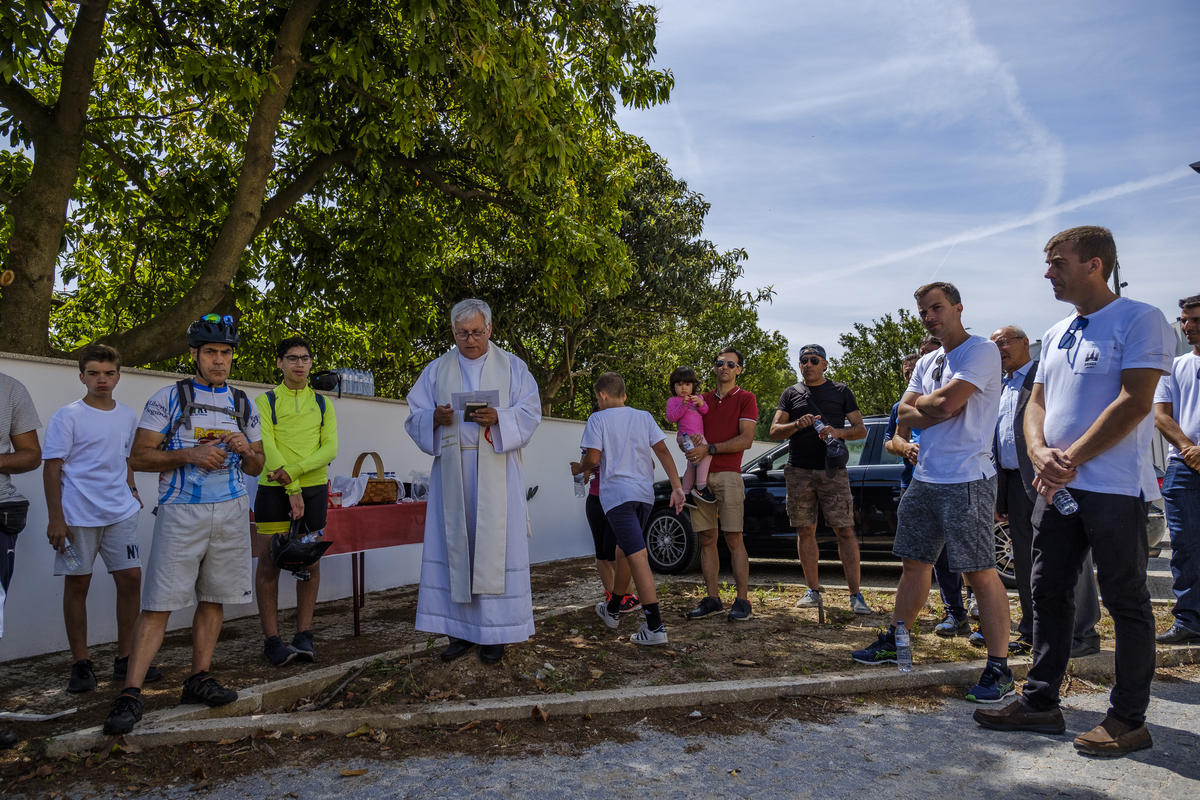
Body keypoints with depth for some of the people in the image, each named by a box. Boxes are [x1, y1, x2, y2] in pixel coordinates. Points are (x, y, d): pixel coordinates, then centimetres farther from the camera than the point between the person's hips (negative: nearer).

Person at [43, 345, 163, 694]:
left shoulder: (128, 416, 11)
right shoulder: (67, 417, -4)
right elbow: (52, 468, -6)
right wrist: (55, 518, -11)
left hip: (120, 513, 4)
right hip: (78, 515, -4)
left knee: (130, 577, 1)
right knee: (77, 584, 3)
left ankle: (125, 658, 13)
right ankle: (80, 663, 15)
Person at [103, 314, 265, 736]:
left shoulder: (244, 405, 13)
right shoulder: (169, 398, 1)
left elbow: (256, 468, 16)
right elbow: (139, 457, -2)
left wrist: (246, 450, -6)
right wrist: (190, 454, -16)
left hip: (232, 511, 4)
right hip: (181, 511, -4)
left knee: (213, 598, 8)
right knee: (158, 603, -7)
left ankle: (199, 678, 19)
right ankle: (130, 694, -2)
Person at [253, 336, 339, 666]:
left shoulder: (322, 403, 11)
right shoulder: (266, 401, 4)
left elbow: (330, 448, 1)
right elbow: (268, 446, -6)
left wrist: (293, 471, -14)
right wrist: (293, 490, -14)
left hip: (314, 489, 2)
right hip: (274, 489, -2)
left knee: (310, 563, 5)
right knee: (269, 563, -2)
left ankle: (304, 636, 14)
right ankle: (272, 640, 5)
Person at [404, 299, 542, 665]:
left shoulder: (512, 366, 8)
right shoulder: (437, 370, 13)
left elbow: (530, 412, 1)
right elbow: (415, 416, 9)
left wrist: (498, 418, -18)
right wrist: (435, 418, -14)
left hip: (496, 473, -2)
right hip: (452, 472, 2)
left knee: (495, 546, -3)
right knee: (454, 545, 2)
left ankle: (494, 632, 5)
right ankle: (461, 630, 10)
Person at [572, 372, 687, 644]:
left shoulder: (598, 419, 0)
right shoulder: (644, 417, 12)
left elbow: (593, 457, -7)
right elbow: (663, 451, 4)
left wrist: (578, 468, 14)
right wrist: (677, 487, 1)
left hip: (617, 493, -6)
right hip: (644, 493, 6)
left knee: (637, 555, -12)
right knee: (625, 550, 21)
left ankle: (655, 626, -17)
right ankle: (612, 609, 37)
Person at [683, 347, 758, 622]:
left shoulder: (745, 398, 5)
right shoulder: (703, 399, 20)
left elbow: (746, 440, -6)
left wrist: (709, 449, -12)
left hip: (727, 474, -5)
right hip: (700, 474, 5)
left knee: (733, 539, -6)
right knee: (707, 539, 5)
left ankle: (742, 601, 0)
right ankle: (712, 599, 11)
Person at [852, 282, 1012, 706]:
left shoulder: (982, 351, -8)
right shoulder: (926, 362, 17)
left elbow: (946, 403, -20)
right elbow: (905, 414, 7)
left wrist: (921, 401, 1)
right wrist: (936, 408, -10)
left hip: (966, 480, -8)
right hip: (925, 478, 8)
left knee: (981, 573, -5)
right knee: (914, 563, 16)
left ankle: (999, 667, 3)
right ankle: (894, 641, 27)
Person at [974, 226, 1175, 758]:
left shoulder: (1140, 320, -6)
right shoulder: (1055, 335, 16)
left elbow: (1134, 403, -16)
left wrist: (1071, 460, -16)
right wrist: (1040, 453, -6)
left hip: (1115, 488, -7)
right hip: (1056, 487, 8)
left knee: (1126, 603, 3)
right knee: (1049, 595, 10)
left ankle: (1129, 719, 14)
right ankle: (1040, 703, 20)